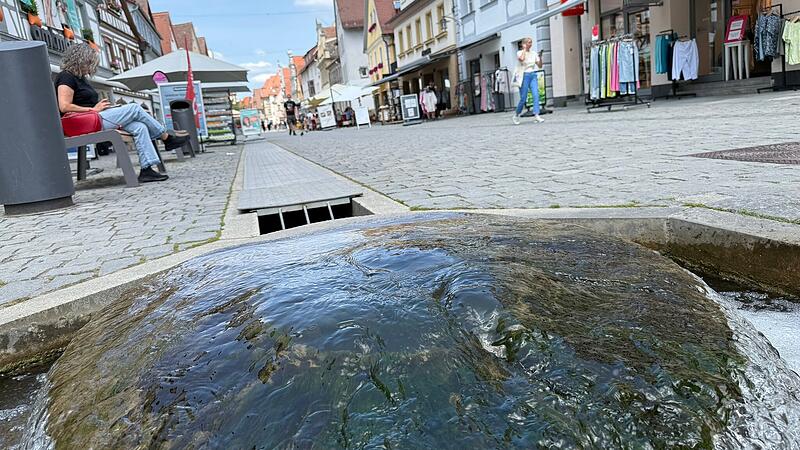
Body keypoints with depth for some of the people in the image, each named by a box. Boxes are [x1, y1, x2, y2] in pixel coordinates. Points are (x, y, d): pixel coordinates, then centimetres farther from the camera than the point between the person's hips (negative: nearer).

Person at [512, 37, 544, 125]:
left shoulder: (533, 54, 13)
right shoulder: (520, 53, 1)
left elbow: (540, 66, 11)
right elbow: (521, 59, -23)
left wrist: (540, 57, -4)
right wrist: (524, 49, -9)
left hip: (533, 76, 4)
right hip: (524, 76, -4)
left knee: (536, 95, -13)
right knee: (523, 98, -4)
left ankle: (536, 115, -16)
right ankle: (516, 115, 16)